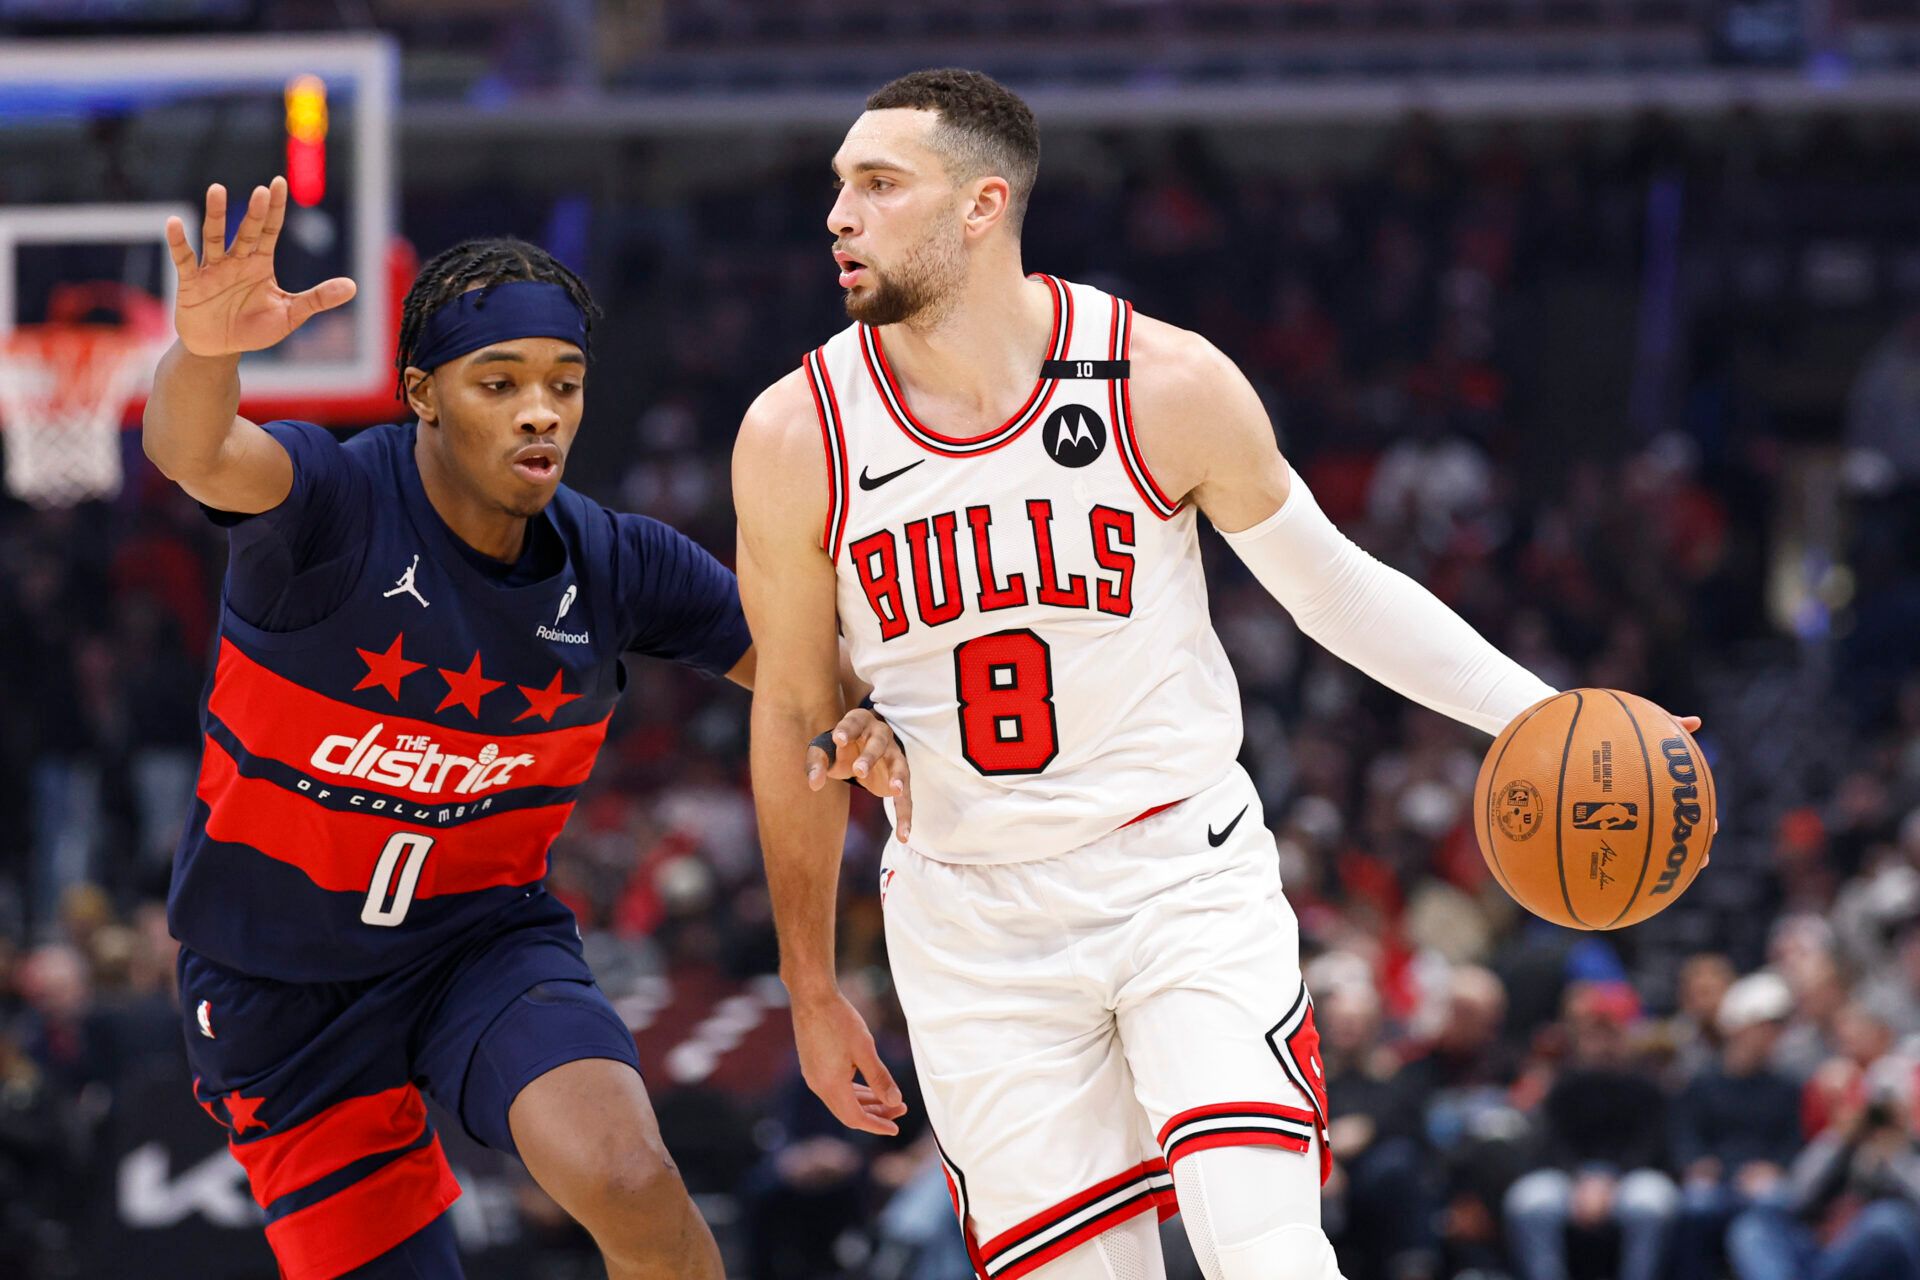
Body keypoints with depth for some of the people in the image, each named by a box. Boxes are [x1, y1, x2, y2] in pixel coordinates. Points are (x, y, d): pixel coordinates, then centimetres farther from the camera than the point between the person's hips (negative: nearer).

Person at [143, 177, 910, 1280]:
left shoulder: (616, 567, -7)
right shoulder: (333, 504, -20)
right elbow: (195, 454, -42)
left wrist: (866, 727, -21)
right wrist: (207, 350, -66)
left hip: (487, 939, 1)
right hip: (281, 976, -1)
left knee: (629, 1181, -28)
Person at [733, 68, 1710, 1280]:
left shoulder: (1167, 384, -10)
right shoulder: (797, 439, -7)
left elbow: (1336, 587, 4)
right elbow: (796, 715, 5)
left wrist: (1543, 714, -6)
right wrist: (813, 989, 11)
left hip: (1184, 874, -1)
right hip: (972, 928, 1)